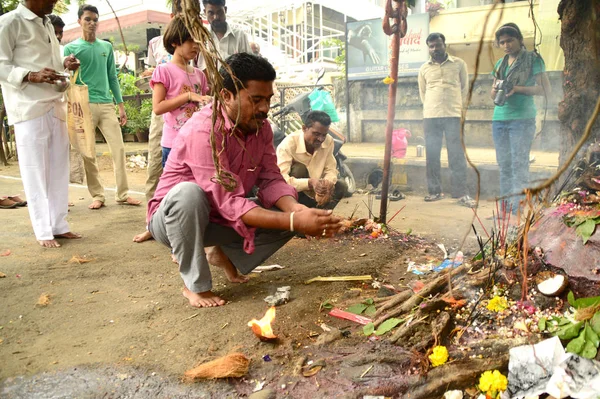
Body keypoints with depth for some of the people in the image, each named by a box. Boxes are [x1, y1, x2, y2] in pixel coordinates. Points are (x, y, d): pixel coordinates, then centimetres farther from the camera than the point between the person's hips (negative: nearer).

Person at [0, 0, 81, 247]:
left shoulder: (47, 25, 19)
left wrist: (64, 65, 5)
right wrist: (31, 76, -22)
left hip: (55, 106, 7)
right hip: (29, 108, -7)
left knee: (59, 168, 7)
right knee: (35, 171, -2)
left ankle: (59, 225, 15)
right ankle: (43, 231, 4)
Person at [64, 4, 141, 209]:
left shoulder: (107, 47, 13)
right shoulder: (71, 48, 4)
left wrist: (121, 105, 10)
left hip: (106, 104, 3)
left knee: (118, 149, -3)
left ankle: (123, 194, 3)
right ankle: (97, 195, 10)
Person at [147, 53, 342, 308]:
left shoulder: (261, 127, -8)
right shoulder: (203, 130, -31)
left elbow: (270, 180, -10)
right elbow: (229, 204, -37)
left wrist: (298, 210, -32)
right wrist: (295, 222, -43)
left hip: (222, 219, 6)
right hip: (172, 218, -6)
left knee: (288, 212, -11)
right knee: (188, 193, -39)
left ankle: (225, 254, 10)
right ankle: (196, 285, -17)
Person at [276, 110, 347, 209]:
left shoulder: (328, 141, -9)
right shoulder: (288, 144, -26)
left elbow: (331, 169, -6)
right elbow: (281, 180, -36)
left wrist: (327, 183, -30)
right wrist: (310, 182, -49)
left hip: (312, 192, 5)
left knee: (341, 187, -13)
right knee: (300, 169, -30)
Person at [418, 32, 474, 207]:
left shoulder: (459, 64, 7)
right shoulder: (424, 68, 12)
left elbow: (465, 87, 12)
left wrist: (458, 106, 6)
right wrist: (430, 108, 10)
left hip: (453, 115, -2)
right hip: (430, 116, 2)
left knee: (457, 155, -5)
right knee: (432, 155, 4)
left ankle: (461, 193, -2)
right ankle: (435, 191, 13)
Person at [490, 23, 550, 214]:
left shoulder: (532, 60, 1)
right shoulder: (500, 64, 17)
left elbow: (546, 90, -5)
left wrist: (516, 88, -16)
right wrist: (496, 89, -4)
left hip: (522, 119, -6)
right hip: (499, 119, 6)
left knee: (519, 164, -10)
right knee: (504, 164, 6)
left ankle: (518, 210, -10)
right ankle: (505, 206, 11)